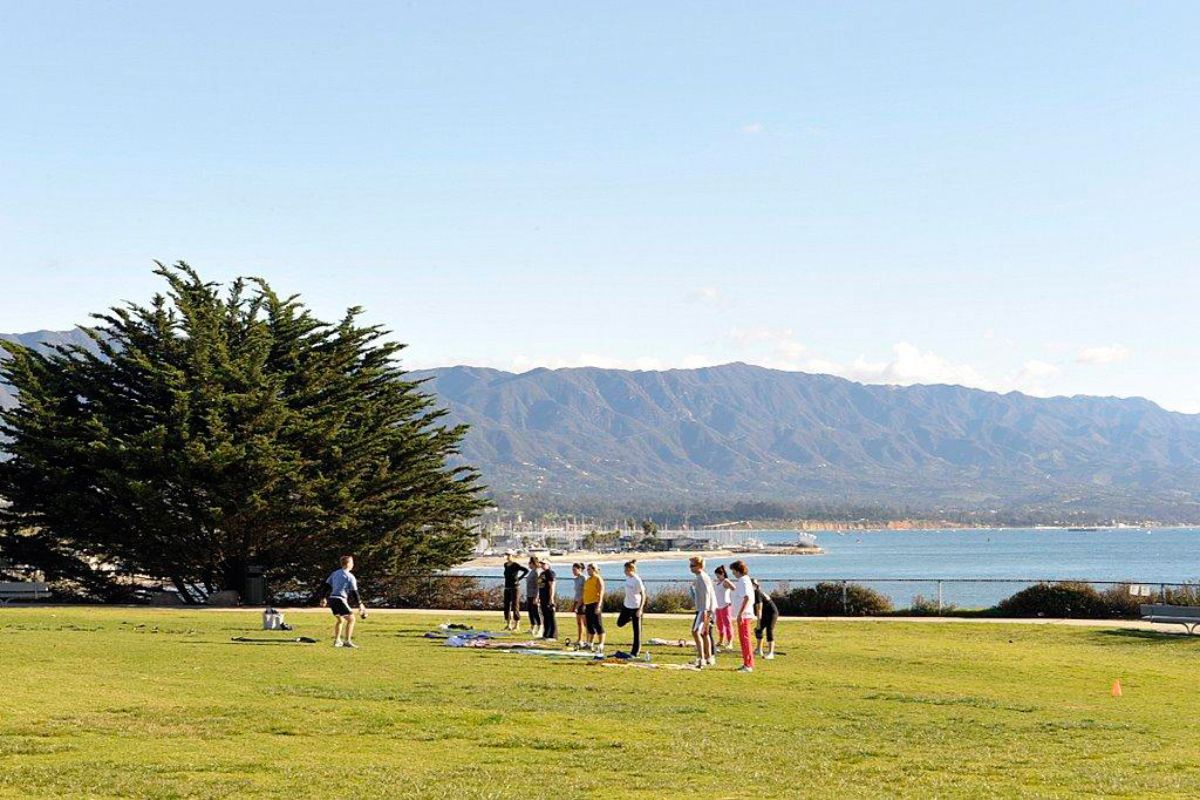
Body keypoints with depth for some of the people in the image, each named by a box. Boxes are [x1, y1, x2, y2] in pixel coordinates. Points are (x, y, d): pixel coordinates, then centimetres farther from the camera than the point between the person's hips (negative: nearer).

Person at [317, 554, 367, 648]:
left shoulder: (335, 573, 16)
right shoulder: (350, 577, -6)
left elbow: (326, 585, 18)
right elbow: (354, 592, -8)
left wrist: (323, 598, 26)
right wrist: (360, 604, -2)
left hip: (331, 599, 8)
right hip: (340, 599, -8)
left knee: (340, 620, 24)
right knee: (351, 619, -5)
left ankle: (337, 641, 25)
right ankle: (347, 641, -12)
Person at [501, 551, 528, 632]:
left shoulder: (515, 565, -13)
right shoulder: (506, 565, 9)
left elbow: (526, 570, -22)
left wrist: (519, 578, -17)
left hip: (515, 588, -7)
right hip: (507, 589, 7)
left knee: (515, 607, -3)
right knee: (506, 607, 8)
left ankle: (517, 625, 4)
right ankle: (508, 625, 18)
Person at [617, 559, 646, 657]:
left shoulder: (637, 581, -21)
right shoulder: (627, 577, 0)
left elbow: (643, 595, -19)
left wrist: (640, 609, -23)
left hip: (635, 607, -7)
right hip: (626, 605, 7)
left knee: (636, 630, 1)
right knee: (620, 623, 14)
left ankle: (635, 651, 9)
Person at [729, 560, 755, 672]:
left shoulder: (743, 581, -15)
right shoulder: (743, 580, 16)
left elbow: (747, 597, -25)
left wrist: (740, 613, -28)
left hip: (744, 615, -11)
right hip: (743, 615, 11)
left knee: (745, 639, -8)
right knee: (743, 639, 16)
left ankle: (748, 665, -6)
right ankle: (747, 663, 22)